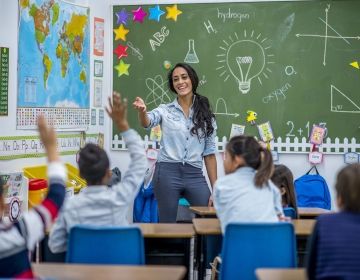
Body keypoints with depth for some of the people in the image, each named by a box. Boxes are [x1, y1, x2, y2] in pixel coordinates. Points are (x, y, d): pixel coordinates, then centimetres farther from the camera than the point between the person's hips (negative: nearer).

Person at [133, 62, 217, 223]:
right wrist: (142, 111, -42)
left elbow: (209, 153, 9)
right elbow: (147, 123, -18)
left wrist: (215, 189, 5)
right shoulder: (165, 110, 4)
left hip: (195, 175, 2)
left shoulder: (206, 115, 9)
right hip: (167, 173, -2)